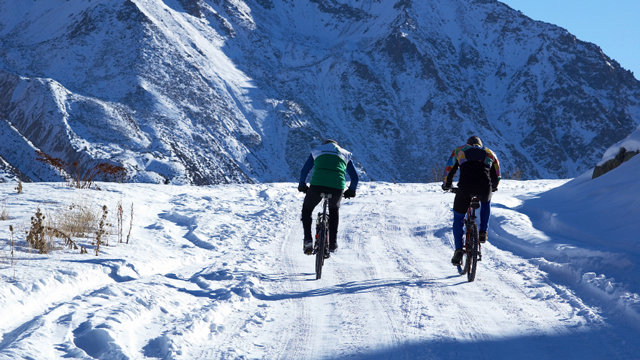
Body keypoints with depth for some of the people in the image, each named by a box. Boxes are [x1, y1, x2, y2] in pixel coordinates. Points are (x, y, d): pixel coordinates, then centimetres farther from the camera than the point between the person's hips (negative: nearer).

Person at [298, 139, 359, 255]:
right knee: (334, 209, 32)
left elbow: (304, 170, 27)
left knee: (307, 209, 24)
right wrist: (351, 191, 42)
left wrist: (302, 185, 42)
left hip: (317, 184, -1)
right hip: (337, 187, 1)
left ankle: (308, 239, 5)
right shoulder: (345, 154, 29)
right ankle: (332, 243, 25)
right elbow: (355, 177, 26)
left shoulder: (316, 151, 28)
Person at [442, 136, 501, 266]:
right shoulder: (489, 153, 30)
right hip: (484, 188, 1)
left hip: (465, 187, -1)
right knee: (486, 202, 38)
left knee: (458, 218, 17)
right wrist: (493, 187, 54)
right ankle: (483, 232, 23)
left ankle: (459, 250, 5)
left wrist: (446, 185, 42)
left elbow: (449, 170, 25)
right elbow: (496, 176, 34)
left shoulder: (459, 150, 26)